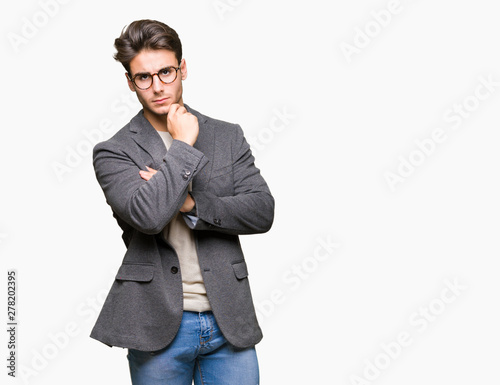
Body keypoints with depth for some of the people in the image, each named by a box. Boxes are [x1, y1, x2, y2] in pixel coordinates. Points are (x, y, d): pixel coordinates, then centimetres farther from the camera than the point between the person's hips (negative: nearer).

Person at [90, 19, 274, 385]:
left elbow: (262, 211, -2)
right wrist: (183, 145, -12)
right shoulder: (113, 152, -3)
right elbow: (146, 214, -21)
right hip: (159, 326, -2)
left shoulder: (228, 136, 7)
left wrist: (191, 205, -13)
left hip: (230, 322, 2)